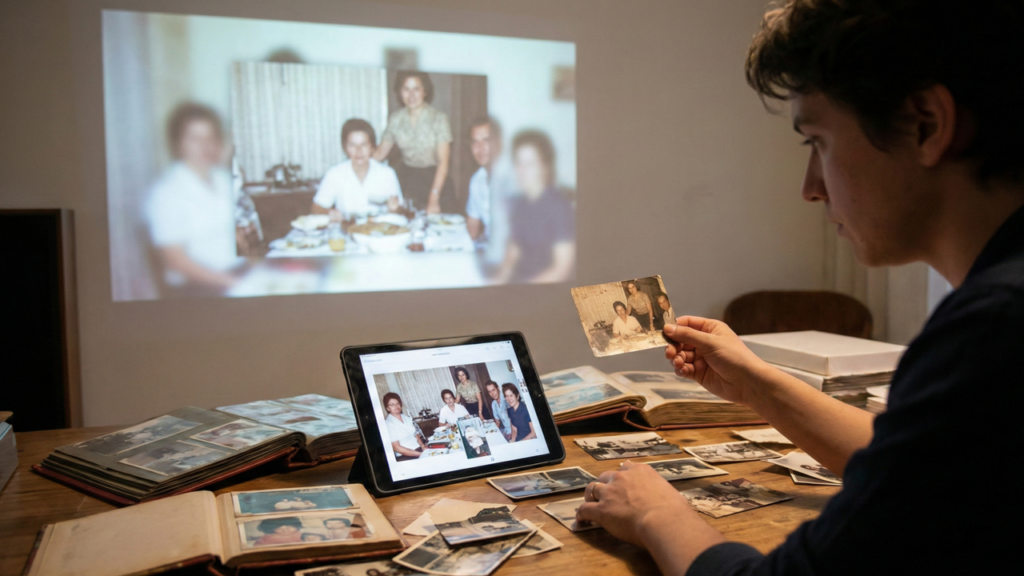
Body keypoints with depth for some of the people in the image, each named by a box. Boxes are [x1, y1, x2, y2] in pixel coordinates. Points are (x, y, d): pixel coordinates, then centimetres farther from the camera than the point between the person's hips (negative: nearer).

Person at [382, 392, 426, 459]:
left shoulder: (407, 418, 14)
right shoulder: (389, 424, -6)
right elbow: (396, 447, -9)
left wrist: (423, 446, -4)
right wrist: (420, 454, -14)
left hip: (419, 449, 6)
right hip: (406, 455, -6)